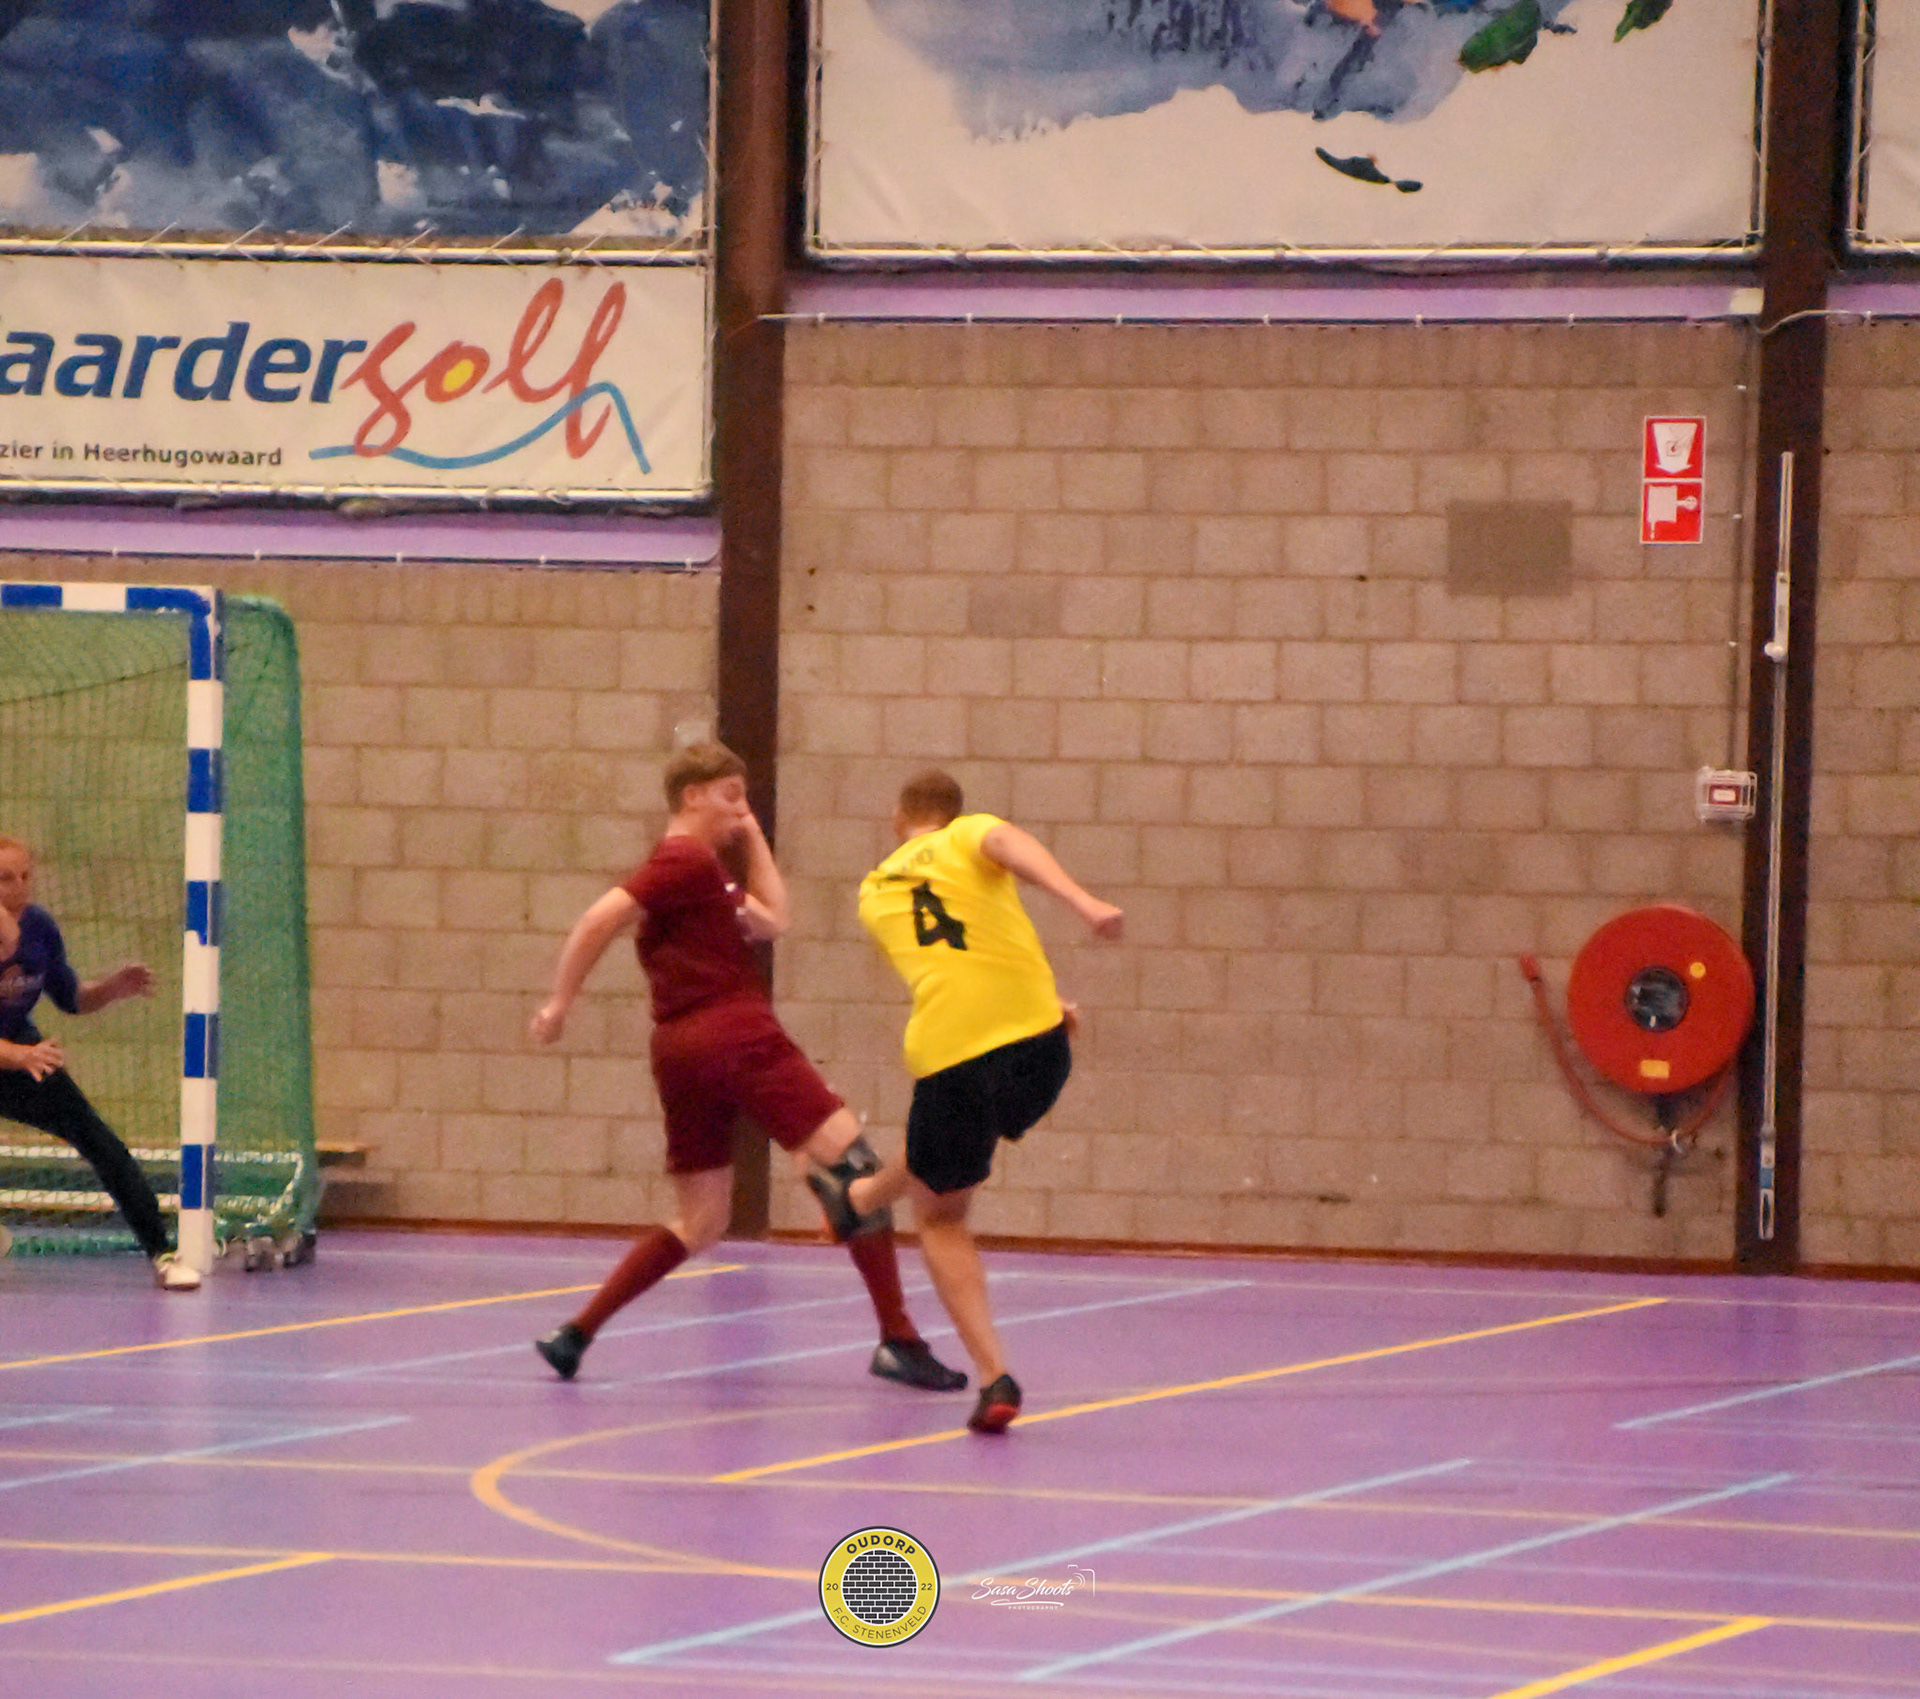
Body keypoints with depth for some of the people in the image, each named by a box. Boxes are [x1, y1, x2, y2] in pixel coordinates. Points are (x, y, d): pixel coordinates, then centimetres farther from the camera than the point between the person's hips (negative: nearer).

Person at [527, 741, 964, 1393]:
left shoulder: (696, 868, 24)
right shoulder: (687, 862, -6)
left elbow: (769, 921, 25)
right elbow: (599, 921, -14)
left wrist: (753, 839, 27)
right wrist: (560, 1002, -9)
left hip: (679, 1048, 10)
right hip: (735, 1035, -10)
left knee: (698, 1224, 15)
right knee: (856, 1168, -8)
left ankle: (575, 1334, 6)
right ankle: (898, 1340, -13)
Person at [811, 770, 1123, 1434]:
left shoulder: (874, 892, 21)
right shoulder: (970, 834, 11)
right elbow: (1011, 845, -13)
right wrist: (1084, 902, -28)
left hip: (950, 1051, -1)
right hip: (1037, 1042, 1)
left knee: (940, 1216, 15)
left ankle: (994, 1378, -2)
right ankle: (858, 1199, 62)